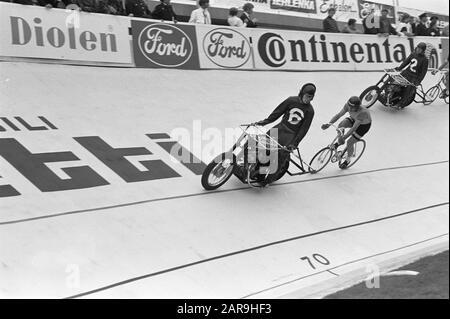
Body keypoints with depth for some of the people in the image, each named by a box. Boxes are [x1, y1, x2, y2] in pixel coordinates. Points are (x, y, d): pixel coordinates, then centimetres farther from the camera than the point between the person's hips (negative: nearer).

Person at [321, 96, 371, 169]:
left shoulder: (362, 112, -43)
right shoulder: (348, 106, -28)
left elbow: (354, 128, -44)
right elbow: (338, 115, -25)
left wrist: (344, 137, -50)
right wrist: (329, 124, -39)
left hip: (364, 125, -5)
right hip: (354, 119, 5)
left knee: (350, 142, -8)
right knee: (341, 125, -22)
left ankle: (348, 160, 20)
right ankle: (339, 142, 6)